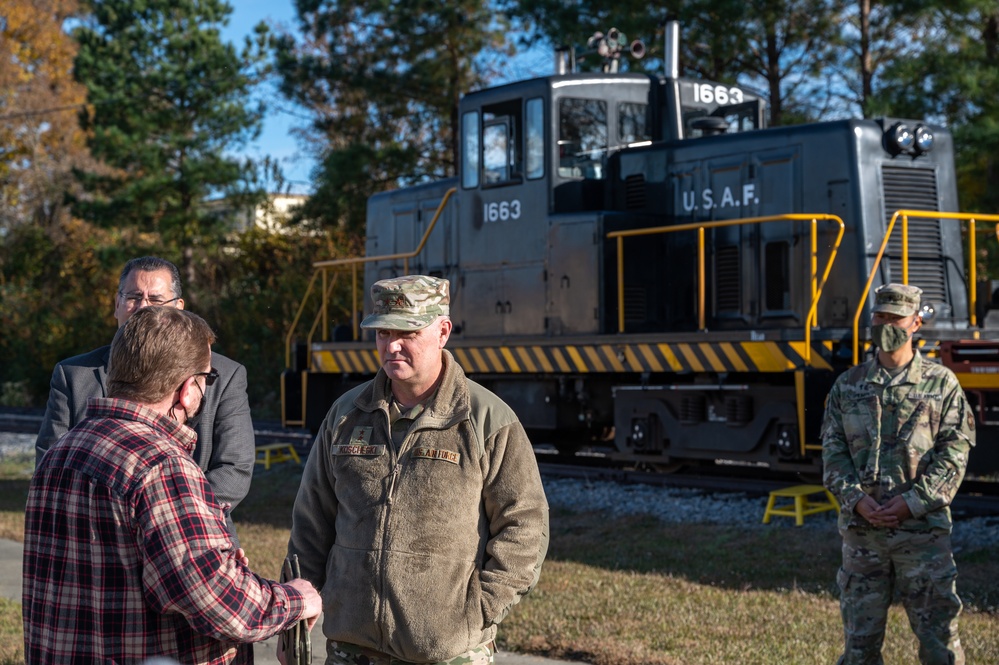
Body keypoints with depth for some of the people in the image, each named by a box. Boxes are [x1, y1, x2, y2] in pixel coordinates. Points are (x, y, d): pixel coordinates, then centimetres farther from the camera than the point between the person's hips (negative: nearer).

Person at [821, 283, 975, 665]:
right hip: (861, 529, 2)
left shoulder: (941, 383, 3)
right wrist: (857, 499, -10)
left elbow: (954, 452, -3)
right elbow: (833, 450, 6)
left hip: (923, 528, -2)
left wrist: (911, 502, -13)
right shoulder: (847, 386, 10)